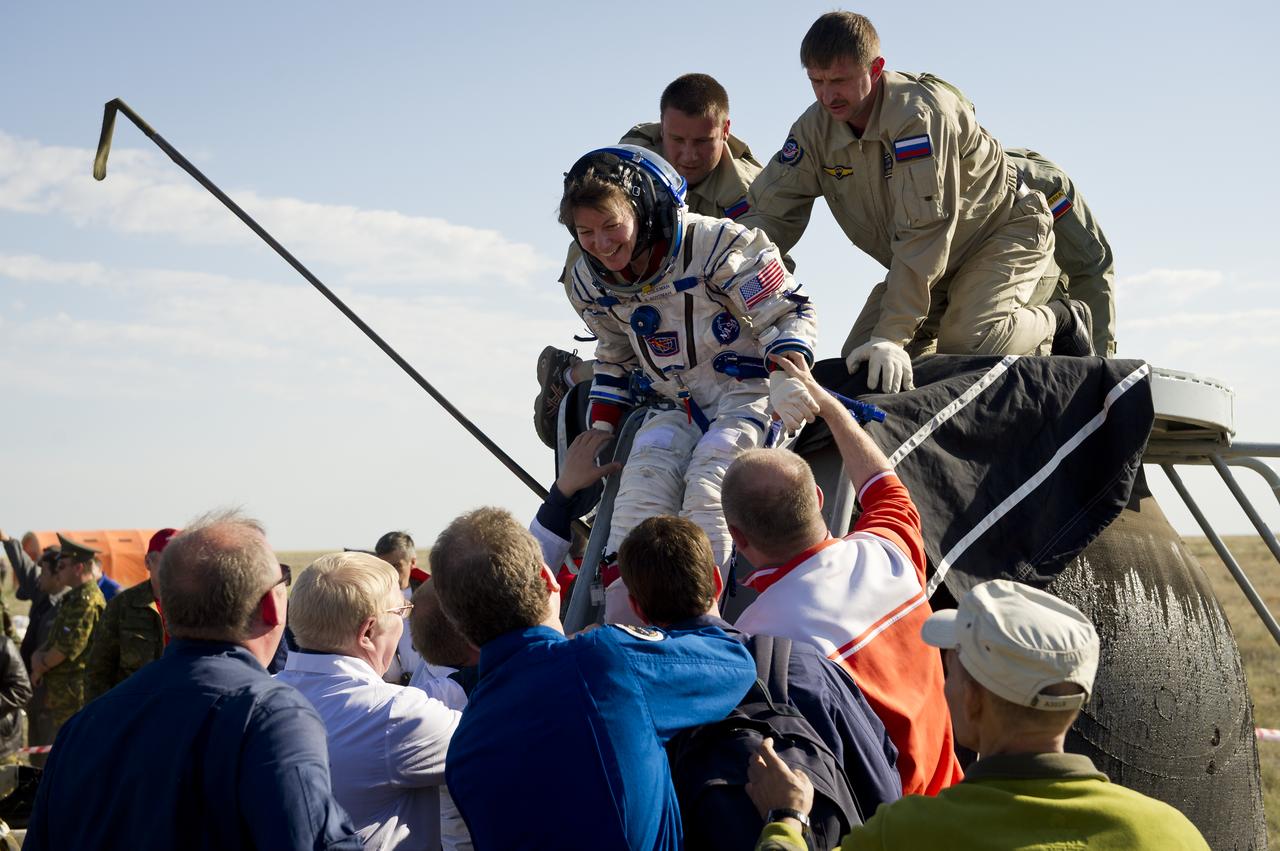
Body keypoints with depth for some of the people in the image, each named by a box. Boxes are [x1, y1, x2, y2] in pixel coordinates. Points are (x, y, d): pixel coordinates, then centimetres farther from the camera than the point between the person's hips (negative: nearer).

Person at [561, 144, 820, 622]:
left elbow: (789, 312, -10)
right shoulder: (590, 284, 3)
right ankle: (618, 628, -22)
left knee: (706, 485, -28)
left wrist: (786, 374, -27)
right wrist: (600, 430, 12)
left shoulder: (715, 246, -17)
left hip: (749, 394, -5)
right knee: (641, 489, -21)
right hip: (677, 407, 5)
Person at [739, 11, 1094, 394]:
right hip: (927, 264, 7)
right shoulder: (815, 128, -13)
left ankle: (1057, 322, 3)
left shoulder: (919, 112, -34)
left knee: (966, 345, -31)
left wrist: (892, 337, -44)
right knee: (858, 361, -5)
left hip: (1003, 231, -7)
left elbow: (922, 231, -39)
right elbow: (769, 211, -14)